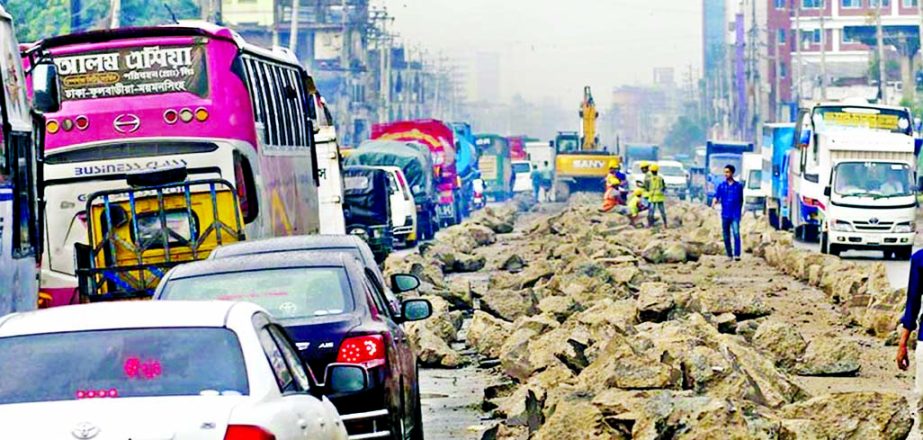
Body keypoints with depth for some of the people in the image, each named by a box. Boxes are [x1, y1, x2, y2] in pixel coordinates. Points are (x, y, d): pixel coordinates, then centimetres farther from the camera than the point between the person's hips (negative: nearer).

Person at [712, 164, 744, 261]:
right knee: (726, 236, 5)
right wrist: (714, 202, -24)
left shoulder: (738, 186, 3)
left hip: (735, 215, -3)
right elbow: (716, 197, -2)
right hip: (725, 214, 3)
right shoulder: (721, 186, 7)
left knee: (736, 233, -17)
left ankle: (737, 254, -19)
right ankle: (729, 255, 15)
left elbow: (741, 201, 9)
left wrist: (740, 212, 9)